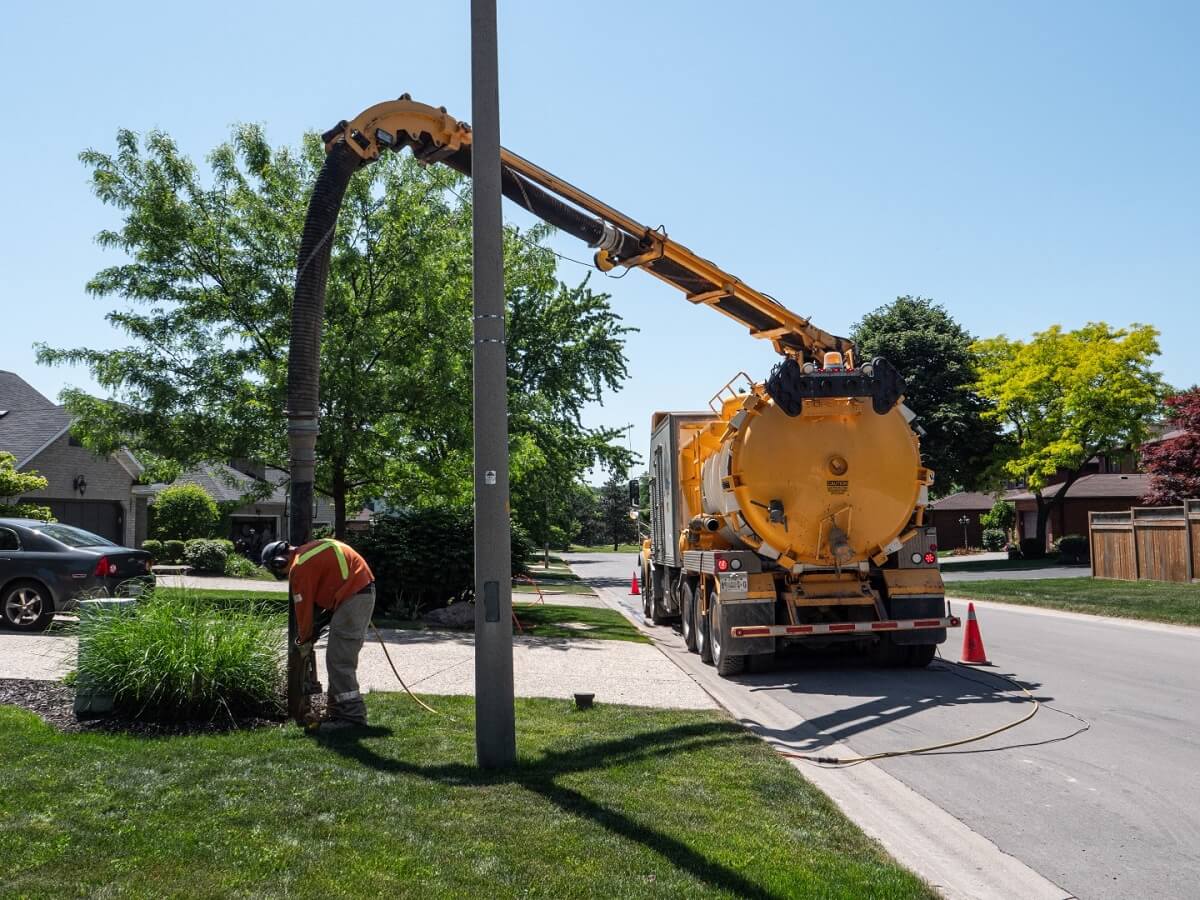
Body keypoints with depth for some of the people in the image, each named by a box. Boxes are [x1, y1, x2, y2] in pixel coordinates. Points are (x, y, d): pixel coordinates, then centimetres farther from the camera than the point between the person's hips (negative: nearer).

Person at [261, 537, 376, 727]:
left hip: (352, 596, -10)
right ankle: (338, 709, 22)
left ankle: (352, 715, -8)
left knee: (338, 660, -7)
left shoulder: (299, 567, -10)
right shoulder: (308, 553, 18)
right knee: (342, 658, 16)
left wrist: (304, 642, 9)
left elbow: (304, 608, -5)